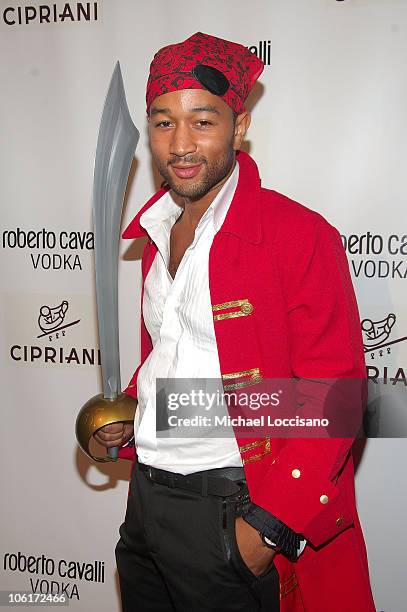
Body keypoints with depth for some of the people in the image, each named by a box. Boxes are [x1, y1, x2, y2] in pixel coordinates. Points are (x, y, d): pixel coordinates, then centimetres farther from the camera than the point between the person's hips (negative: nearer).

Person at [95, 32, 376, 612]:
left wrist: (270, 525, -18)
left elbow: (335, 397, -16)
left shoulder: (301, 235, -14)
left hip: (231, 517, -6)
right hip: (145, 499, 7)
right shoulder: (157, 234, 9)